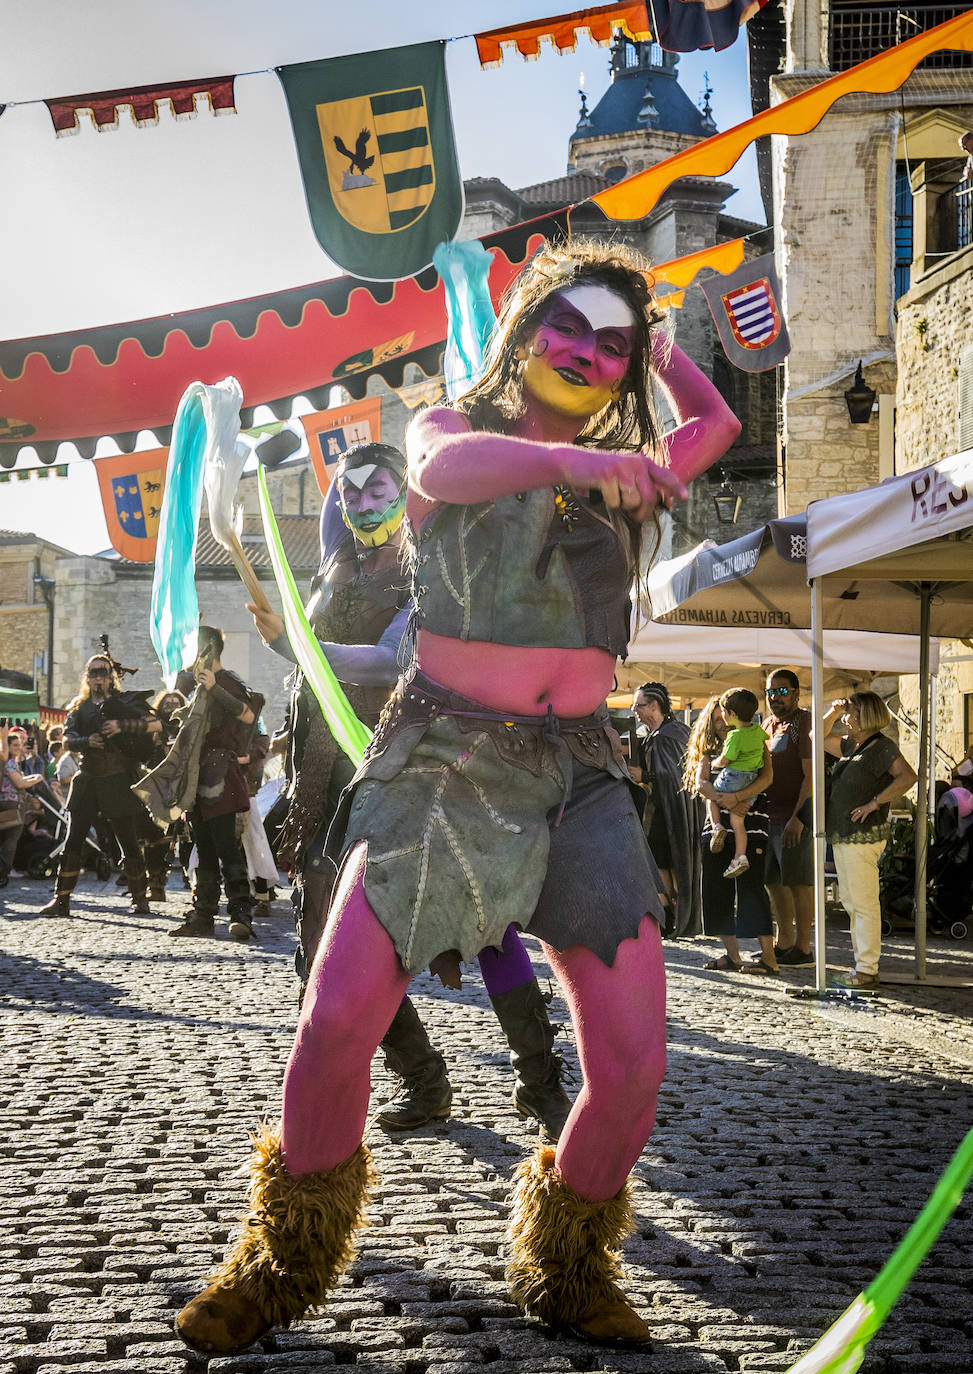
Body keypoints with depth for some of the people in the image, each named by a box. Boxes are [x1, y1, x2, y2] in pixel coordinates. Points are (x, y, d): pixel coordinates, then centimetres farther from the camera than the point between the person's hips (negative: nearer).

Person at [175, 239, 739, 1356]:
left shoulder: (619, 480, 18)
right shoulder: (450, 431, 7)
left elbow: (714, 422, 34)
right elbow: (446, 465, -18)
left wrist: (650, 341, 29)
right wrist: (572, 461, -34)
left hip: (580, 773, 3)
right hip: (447, 760, -3)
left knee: (632, 1063, -10)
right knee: (336, 1021, -15)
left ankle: (564, 1266, 16)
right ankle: (286, 1262, 9)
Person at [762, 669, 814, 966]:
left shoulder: (804, 722, -9)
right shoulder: (769, 725, 17)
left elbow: (811, 775, -16)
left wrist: (798, 817, -21)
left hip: (796, 817, -9)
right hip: (770, 815, 9)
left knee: (798, 882, -5)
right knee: (773, 881, 13)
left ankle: (803, 949, 0)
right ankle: (784, 944, 23)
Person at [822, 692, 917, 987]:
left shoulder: (882, 746, -10)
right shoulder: (851, 747, 17)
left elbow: (907, 777, -23)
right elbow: (823, 738, 31)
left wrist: (874, 802, -22)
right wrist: (833, 711, 15)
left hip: (863, 835, -10)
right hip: (842, 835, 10)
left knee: (863, 902, -8)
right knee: (850, 901, 13)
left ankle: (867, 970, -6)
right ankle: (862, 962, 19)